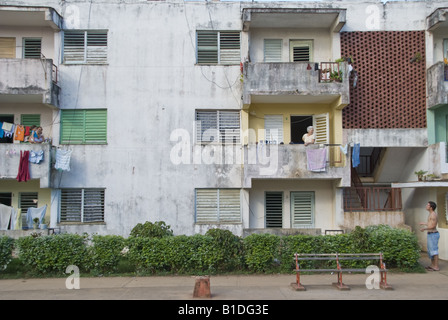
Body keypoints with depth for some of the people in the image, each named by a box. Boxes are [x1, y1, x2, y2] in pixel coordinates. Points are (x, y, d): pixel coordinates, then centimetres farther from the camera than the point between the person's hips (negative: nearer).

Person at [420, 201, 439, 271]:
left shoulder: (433, 215, -19)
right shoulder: (431, 214, 12)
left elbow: (433, 226, -23)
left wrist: (424, 229, -14)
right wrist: (424, 223, 36)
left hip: (433, 235, -10)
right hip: (430, 234, 10)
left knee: (434, 251, -5)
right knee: (430, 250, 16)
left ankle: (436, 267, 0)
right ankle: (432, 265, 24)